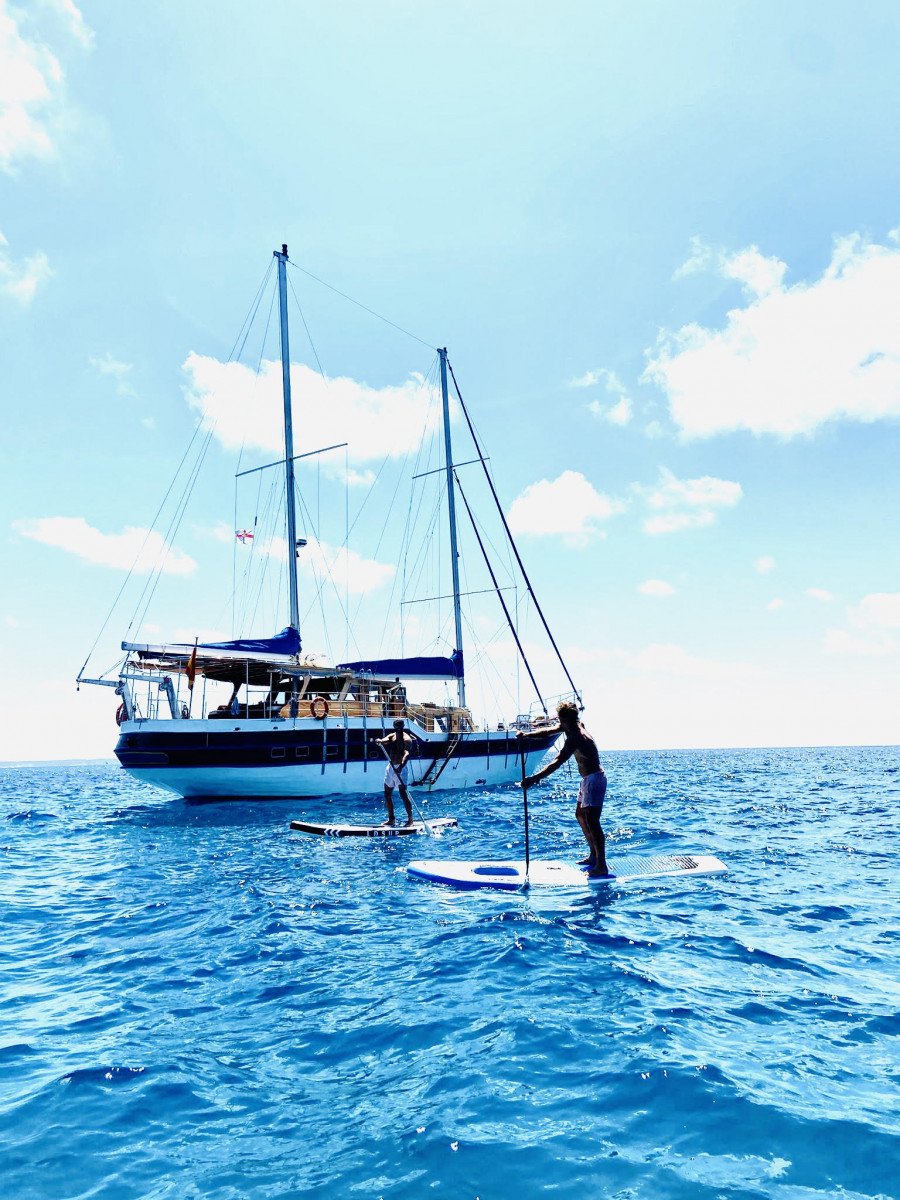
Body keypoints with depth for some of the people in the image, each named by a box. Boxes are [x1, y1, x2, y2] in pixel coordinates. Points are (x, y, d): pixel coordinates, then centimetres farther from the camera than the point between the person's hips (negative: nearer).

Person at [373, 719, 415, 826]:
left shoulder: (406, 739, -11)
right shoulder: (391, 736, 9)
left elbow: (407, 753, -26)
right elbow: (384, 740, -11)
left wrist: (401, 766, -43)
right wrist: (379, 741, -36)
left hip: (400, 768, -7)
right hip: (390, 767, 7)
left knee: (403, 794, -13)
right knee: (387, 794, 11)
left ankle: (410, 819, -8)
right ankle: (391, 819, 22)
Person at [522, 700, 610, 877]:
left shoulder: (575, 737, -24)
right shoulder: (576, 726, 4)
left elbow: (557, 762, -34)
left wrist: (534, 779, -39)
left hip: (594, 779, -11)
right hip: (588, 779, 11)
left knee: (592, 821, -12)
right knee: (580, 815, 19)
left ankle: (602, 866, -12)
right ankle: (593, 856, 27)